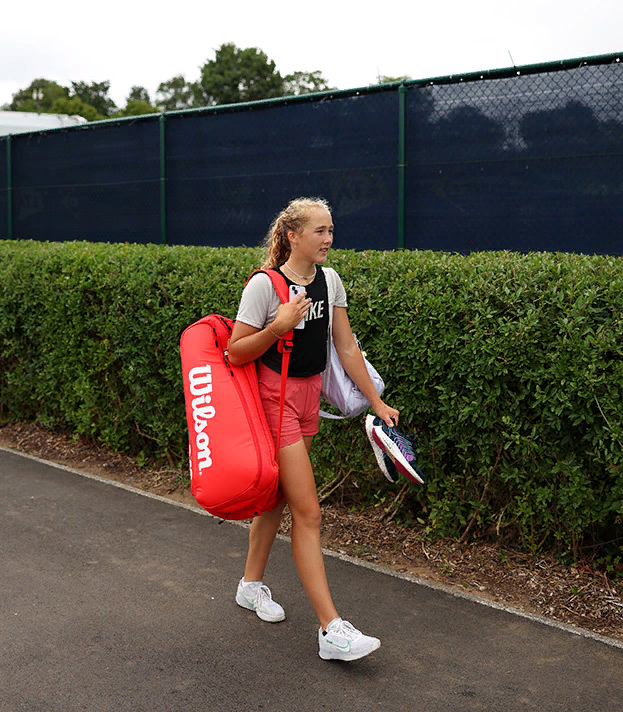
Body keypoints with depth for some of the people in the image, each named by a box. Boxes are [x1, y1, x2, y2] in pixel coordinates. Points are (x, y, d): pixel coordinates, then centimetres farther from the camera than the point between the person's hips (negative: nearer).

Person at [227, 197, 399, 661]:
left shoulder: (329, 280, 5)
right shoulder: (265, 284, -15)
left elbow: (347, 348, 8)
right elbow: (235, 353, -11)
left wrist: (377, 402, 5)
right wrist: (278, 326, -25)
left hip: (309, 395, 7)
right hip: (275, 398, -7)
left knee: (277, 496, 17)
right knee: (308, 512, -10)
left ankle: (252, 585, 37)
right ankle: (331, 630, -7)